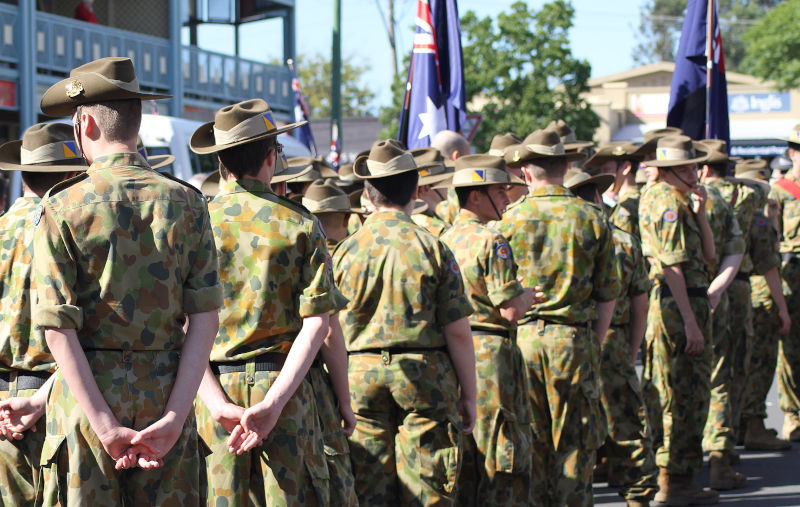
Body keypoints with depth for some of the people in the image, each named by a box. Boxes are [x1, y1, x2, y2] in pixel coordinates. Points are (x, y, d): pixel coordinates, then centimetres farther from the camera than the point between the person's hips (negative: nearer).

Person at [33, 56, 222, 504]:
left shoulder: (62, 209, -4)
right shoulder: (187, 203, 3)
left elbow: (58, 329, -11)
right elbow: (204, 320, -3)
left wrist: (105, 426, -12)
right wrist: (175, 417, -7)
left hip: (87, 399, -2)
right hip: (166, 396, 2)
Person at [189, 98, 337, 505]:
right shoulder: (299, 225, -1)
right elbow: (316, 322, -9)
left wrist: (218, 404, -10)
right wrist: (272, 403, -14)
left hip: (215, 386, 1)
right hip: (284, 386, -1)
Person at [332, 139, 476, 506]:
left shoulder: (345, 250, 3)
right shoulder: (432, 247, -5)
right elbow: (457, 331, -7)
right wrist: (469, 394, 2)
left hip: (361, 378, 3)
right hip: (425, 376, -3)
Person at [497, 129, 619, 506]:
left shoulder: (510, 218, -1)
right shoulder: (591, 218, 1)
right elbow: (607, 294, 3)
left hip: (521, 338, 0)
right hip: (575, 339, 0)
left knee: (528, 445, 7)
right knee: (575, 445, 6)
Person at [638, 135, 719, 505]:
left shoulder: (679, 200, 18)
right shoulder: (667, 202, -13)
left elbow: (708, 254, 15)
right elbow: (672, 267, -19)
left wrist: (699, 211, 3)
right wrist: (690, 322, -22)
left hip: (691, 302, 11)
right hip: (679, 305, -11)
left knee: (692, 395, 16)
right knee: (684, 398, -6)